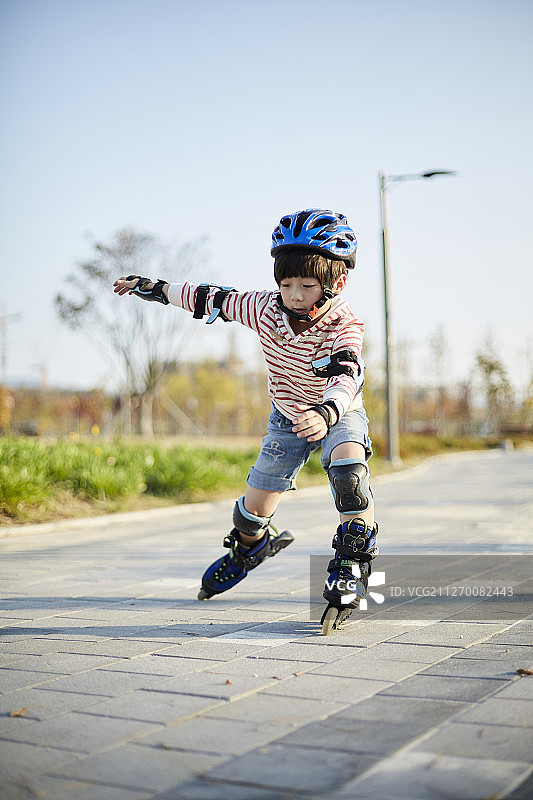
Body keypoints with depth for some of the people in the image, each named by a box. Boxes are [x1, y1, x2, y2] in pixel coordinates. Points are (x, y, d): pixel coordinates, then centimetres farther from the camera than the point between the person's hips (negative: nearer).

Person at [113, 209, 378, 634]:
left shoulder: (344, 326, -32)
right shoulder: (266, 308, -22)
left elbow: (347, 379, -50)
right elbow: (211, 298, -9)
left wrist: (325, 414, -71)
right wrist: (154, 288, -1)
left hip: (339, 413, -3)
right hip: (287, 416, 3)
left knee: (349, 470, -35)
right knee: (255, 506, 6)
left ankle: (351, 566, -17)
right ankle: (248, 550, 43)